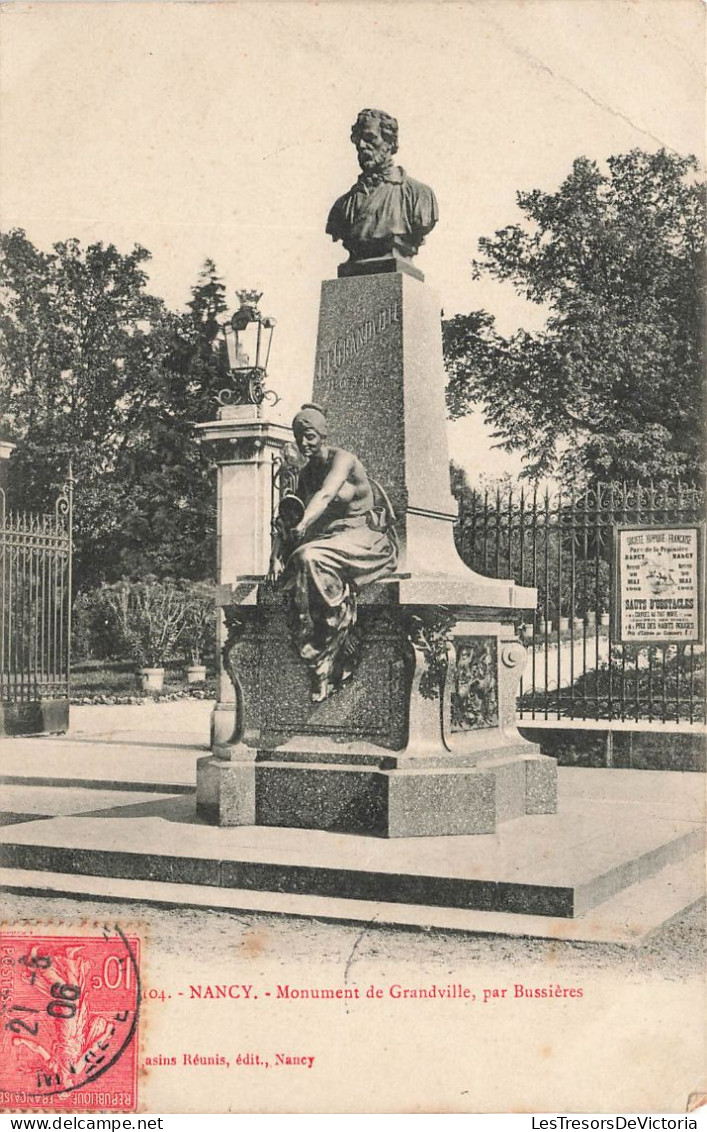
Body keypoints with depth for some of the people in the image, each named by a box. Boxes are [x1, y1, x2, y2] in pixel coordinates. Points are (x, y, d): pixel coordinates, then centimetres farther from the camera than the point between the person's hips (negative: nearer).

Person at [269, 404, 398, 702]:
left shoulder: (343, 459, -9)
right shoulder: (305, 475, 13)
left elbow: (326, 495, -29)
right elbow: (287, 518, 7)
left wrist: (303, 525, -46)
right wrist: (277, 554, -10)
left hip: (367, 539, -7)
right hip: (330, 539, 7)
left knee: (310, 558, -32)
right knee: (296, 564, -22)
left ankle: (330, 661, -29)